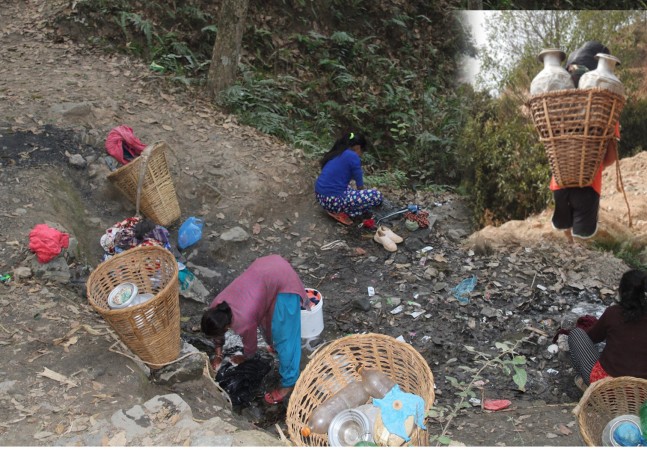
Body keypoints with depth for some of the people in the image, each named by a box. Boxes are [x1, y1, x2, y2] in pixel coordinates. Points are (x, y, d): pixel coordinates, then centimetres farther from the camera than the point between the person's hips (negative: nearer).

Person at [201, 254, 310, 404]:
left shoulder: (243, 322, -20)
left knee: (284, 336, 0)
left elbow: (251, 346, 2)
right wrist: (218, 356, 30)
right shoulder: (215, 307, -2)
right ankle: (276, 346, 55)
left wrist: (243, 358, 22)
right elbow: (217, 334, 21)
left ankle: (289, 383, 12)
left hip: (283, 281, -8)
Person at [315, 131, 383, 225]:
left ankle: (336, 209, 14)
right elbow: (360, 186, 2)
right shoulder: (353, 157, -7)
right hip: (334, 200, -9)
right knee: (377, 196, -3)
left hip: (320, 196, 9)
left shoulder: (335, 153, 17)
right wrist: (365, 195, 25)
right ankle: (341, 212, -2)